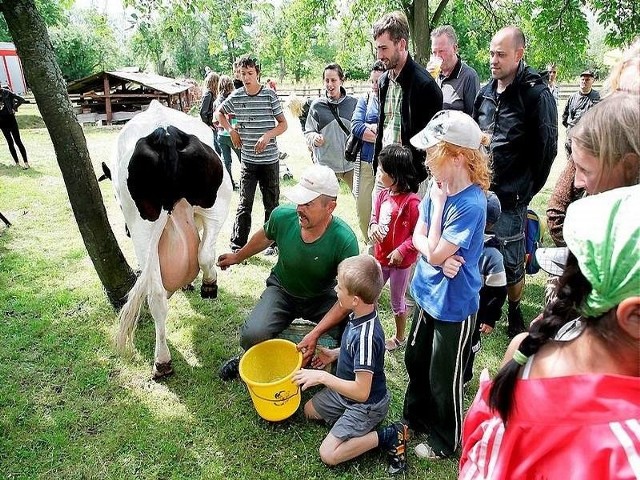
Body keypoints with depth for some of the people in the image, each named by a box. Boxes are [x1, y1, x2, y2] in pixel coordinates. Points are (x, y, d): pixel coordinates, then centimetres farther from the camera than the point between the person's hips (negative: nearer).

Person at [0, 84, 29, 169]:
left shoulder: (7, 93, -7)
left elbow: (21, 100, -8)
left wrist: (14, 108, -8)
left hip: (10, 119, -5)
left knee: (17, 141, -5)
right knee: (10, 142, 8)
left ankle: (26, 162, -4)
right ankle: (17, 162, 14)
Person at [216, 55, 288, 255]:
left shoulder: (270, 95, -5)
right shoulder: (236, 96, 2)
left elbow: (283, 124, -1)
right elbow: (219, 113, 20)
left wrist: (267, 135, -18)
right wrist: (231, 130, 4)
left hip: (270, 159, -1)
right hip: (247, 159, 1)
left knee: (271, 203, 10)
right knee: (244, 204, 3)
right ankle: (238, 245, 11)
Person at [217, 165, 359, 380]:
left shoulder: (345, 241, -30)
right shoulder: (282, 216, -22)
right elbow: (265, 236, 4)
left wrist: (315, 334, -33)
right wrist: (238, 256, 21)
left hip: (322, 297, -1)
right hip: (281, 290, 1)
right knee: (252, 336, -24)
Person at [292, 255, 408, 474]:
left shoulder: (366, 336, -38)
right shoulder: (360, 314, -12)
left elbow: (361, 392, -33)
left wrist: (322, 377, -28)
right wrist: (335, 354, 0)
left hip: (366, 404, -9)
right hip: (347, 390, 9)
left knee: (328, 454, -10)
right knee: (309, 410, 20)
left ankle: (389, 436, -3)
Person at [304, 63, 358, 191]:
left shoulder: (353, 103, 2)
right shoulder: (317, 105, 1)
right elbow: (308, 131, 8)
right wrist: (314, 138, -12)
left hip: (350, 162, 1)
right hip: (325, 163, -1)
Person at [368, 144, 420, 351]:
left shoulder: (412, 202, -23)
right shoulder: (383, 195, -3)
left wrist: (402, 251, -24)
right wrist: (373, 227, -10)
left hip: (400, 261, -6)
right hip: (380, 257, 6)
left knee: (397, 301, 14)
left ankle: (399, 337, 37)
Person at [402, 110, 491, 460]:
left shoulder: (471, 204, -27)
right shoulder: (439, 188, -4)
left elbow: (435, 253, -24)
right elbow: (418, 237, 0)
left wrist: (438, 203, -20)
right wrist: (440, 257, -20)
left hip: (453, 305, -7)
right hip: (427, 293, 8)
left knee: (444, 378, 13)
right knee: (415, 360, 24)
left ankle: (445, 441, 39)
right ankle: (416, 418, 50)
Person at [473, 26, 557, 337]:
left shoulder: (537, 95, -9)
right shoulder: (486, 92, 8)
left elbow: (546, 148, -8)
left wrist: (527, 191, -3)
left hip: (511, 199, -5)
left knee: (512, 263, 6)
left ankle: (514, 312, 29)